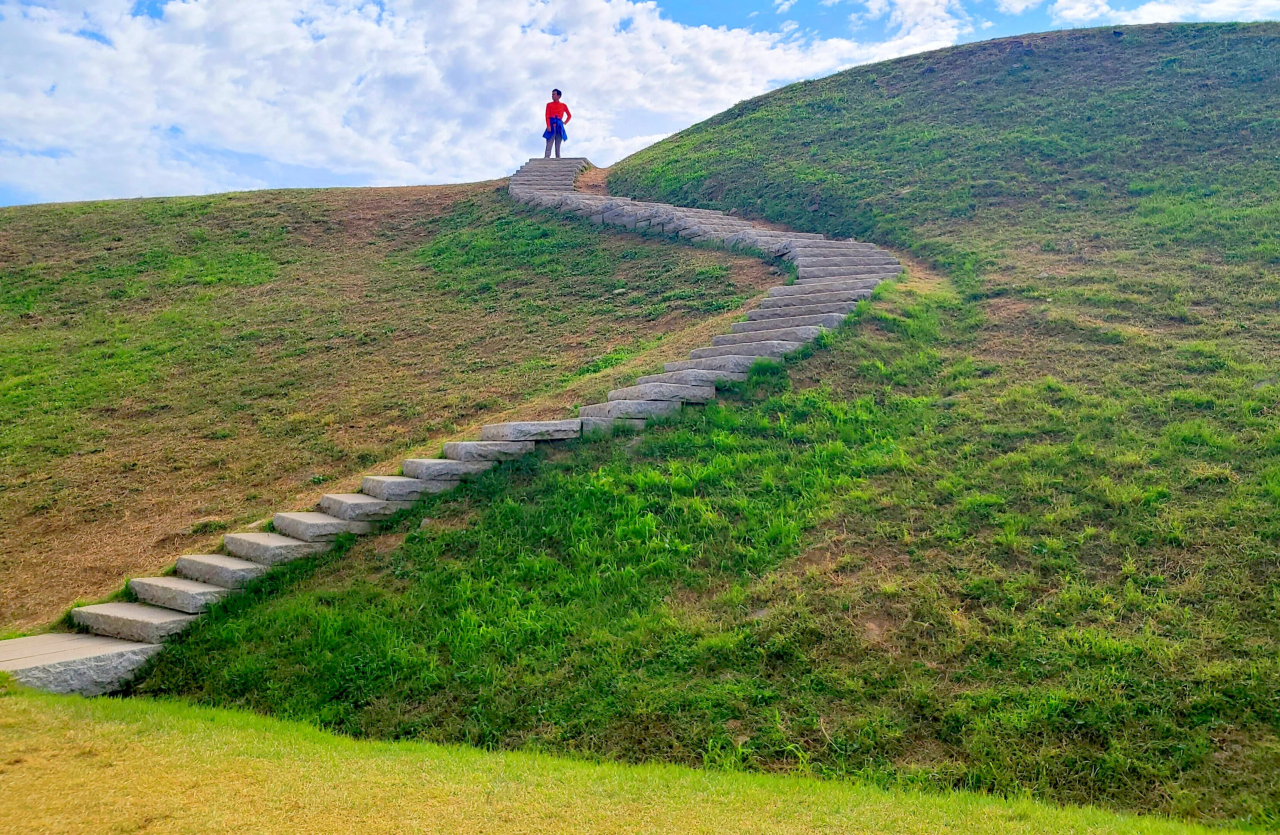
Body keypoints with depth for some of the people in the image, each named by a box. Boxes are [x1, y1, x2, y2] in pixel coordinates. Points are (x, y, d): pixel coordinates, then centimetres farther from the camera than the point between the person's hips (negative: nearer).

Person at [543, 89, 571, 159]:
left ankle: (558, 158, 0)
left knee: (558, 144, 0)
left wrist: (565, 122, 7)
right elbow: (547, 116, -1)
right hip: (551, 125, -2)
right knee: (549, 143, -13)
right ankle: (547, 157, -21)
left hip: (559, 126, 2)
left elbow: (569, 115, 20)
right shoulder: (549, 104, 9)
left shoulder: (563, 106, 13)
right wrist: (548, 126, -14)